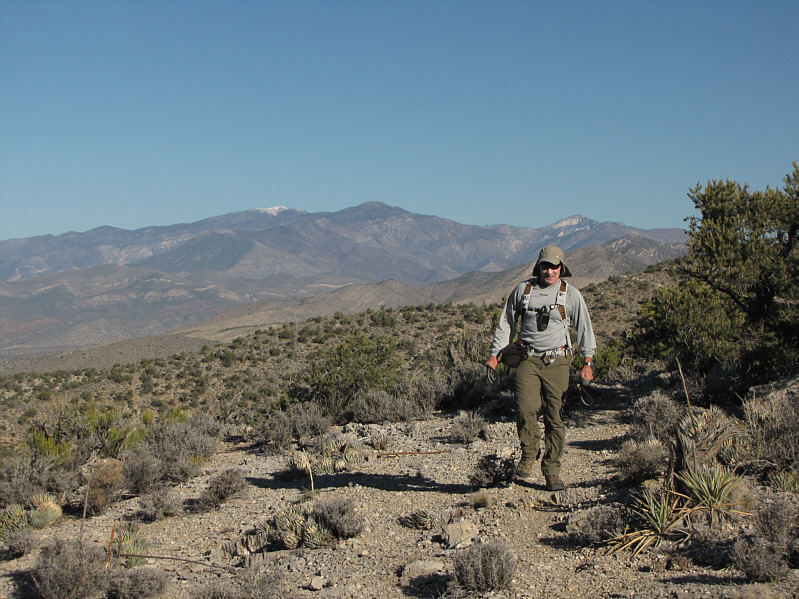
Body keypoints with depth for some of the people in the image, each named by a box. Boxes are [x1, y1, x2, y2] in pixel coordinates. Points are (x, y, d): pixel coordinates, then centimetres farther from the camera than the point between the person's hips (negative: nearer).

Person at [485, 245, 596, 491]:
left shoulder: (571, 295, 4)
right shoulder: (523, 290, 7)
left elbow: (584, 328, 9)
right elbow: (506, 323, 15)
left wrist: (587, 362, 2)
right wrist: (495, 353, 12)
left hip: (557, 362, 0)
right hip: (528, 360, 0)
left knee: (555, 417, -2)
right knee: (526, 409, -18)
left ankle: (552, 471, 9)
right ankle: (529, 453, 7)